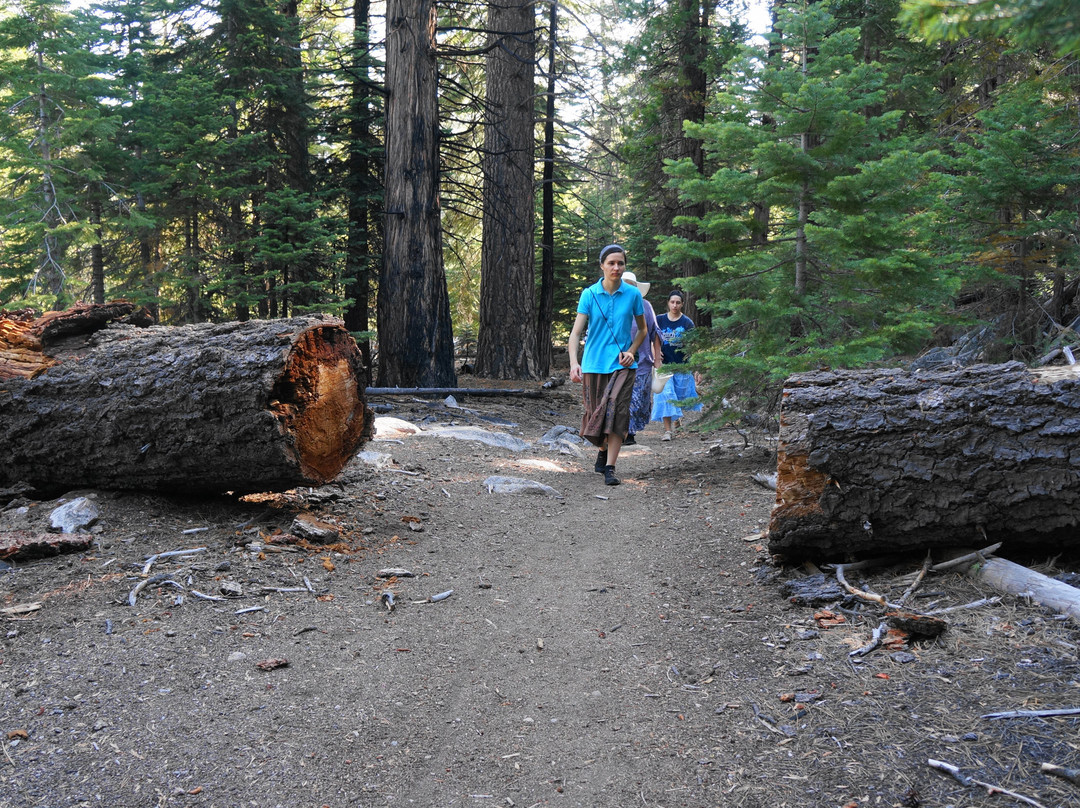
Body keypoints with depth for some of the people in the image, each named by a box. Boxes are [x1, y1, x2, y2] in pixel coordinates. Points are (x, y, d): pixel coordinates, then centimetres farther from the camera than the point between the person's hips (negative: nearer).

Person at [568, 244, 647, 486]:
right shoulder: (589, 294, -2)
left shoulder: (633, 294, 1)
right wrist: (574, 362, -24)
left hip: (622, 364, -1)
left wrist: (632, 351, -4)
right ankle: (603, 449, 39)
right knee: (595, 412, 9)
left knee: (616, 411, -13)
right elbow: (576, 331, -9)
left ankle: (610, 468, -12)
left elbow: (642, 330, 13)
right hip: (594, 363, 1)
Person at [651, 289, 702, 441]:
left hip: (682, 365, 0)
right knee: (665, 395, -9)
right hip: (664, 365, 0)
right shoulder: (659, 320, 2)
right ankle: (667, 430, -7)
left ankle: (676, 417, 42)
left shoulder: (687, 323, -2)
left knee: (681, 395, 11)